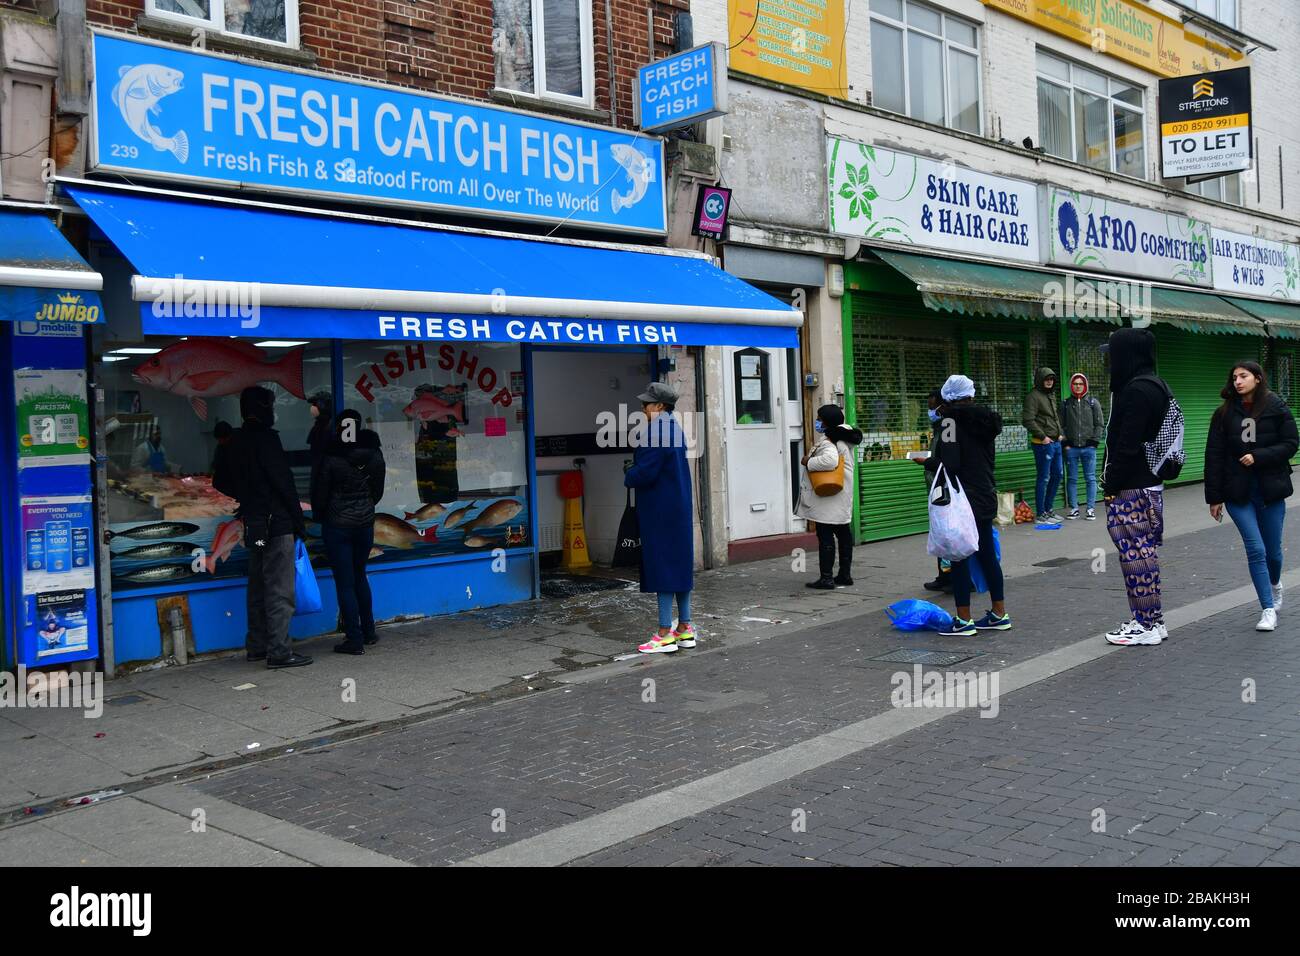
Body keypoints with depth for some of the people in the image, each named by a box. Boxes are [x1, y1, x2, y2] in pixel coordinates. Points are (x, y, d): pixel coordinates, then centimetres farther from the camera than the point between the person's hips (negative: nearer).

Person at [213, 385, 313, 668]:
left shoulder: (234, 442, 12)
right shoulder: (265, 438, -13)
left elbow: (220, 482, 21)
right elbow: (284, 483, -15)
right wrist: (299, 522, -10)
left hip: (253, 526, 9)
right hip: (277, 524, -9)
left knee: (258, 587, 16)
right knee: (279, 590, -6)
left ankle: (257, 646, 23)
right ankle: (279, 652, -6)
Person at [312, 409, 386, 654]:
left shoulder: (330, 457, -14)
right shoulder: (374, 454, -2)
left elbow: (319, 493, -6)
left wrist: (319, 515, 13)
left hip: (337, 525, -4)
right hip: (365, 522, 4)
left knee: (345, 583, 1)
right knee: (359, 576, 21)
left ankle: (355, 639, 1)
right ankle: (368, 632, 25)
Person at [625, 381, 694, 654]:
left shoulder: (656, 431, -19)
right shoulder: (675, 428, 13)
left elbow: (645, 472, -23)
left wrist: (628, 477, -2)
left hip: (660, 511, -10)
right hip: (679, 506, 10)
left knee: (662, 565, -5)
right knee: (680, 563, 12)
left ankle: (665, 634, -2)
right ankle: (685, 629, 19)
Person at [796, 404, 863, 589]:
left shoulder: (827, 441, -20)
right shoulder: (844, 434, 10)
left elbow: (829, 460, -38)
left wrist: (808, 462, -22)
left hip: (827, 499, -10)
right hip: (841, 498, 10)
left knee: (825, 535, -7)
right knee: (843, 533, 14)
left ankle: (826, 578, -6)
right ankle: (845, 574, 23)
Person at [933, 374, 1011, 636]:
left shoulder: (950, 419, -13)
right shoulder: (984, 417, 9)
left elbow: (948, 463, -20)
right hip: (985, 495, 8)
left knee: (959, 557, -2)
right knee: (987, 555, 15)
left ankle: (964, 620, 0)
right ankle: (999, 614, 22)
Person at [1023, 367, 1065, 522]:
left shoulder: (1052, 395, 17)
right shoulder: (1033, 396, -11)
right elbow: (1028, 420, -18)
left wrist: (1060, 433, 13)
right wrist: (1042, 436, -17)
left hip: (1056, 442, 9)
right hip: (1043, 444, -9)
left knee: (1057, 475, 15)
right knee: (1044, 478, -5)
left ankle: (1049, 508, 27)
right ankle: (1041, 514, 2)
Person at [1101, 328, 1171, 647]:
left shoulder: (1137, 390, -18)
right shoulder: (1154, 386, 15)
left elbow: (1128, 445, -21)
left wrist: (1111, 485, -15)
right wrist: (1113, 481, 17)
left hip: (1132, 488, -10)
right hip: (1149, 482, 10)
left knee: (1135, 553, -4)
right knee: (1144, 552, 15)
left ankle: (1146, 624, 3)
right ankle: (1153, 620, 22)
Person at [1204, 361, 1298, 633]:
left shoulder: (1276, 408, -2)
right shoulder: (1224, 414, 1)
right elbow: (1214, 456, 0)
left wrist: (1258, 457, -17)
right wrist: (1214, 498, -2)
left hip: (1270, 490, 0)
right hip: (1238, 493, 0)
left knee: (1273, 550, 10)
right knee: (1256, 549, -8)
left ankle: (1275, 585, 43)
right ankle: (1268, 609, 0)